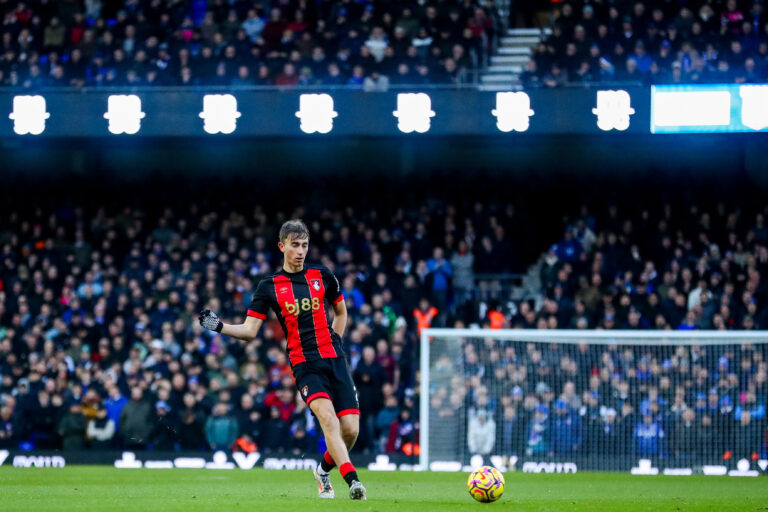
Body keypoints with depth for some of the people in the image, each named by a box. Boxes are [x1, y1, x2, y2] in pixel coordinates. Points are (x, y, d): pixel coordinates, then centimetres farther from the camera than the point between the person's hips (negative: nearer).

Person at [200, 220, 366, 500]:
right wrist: (220, 326, -14)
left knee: (350, 430, -6)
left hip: (334, 359, 3)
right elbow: (250, 330, 1)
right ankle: (352, 480, -33)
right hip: (304, 364, -3)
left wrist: (335, 341, 14)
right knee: (326, 415, -28)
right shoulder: (269, 286, 3)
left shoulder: (322, 276, 9)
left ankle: (324, 470, 24)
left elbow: (341, 311, 26)